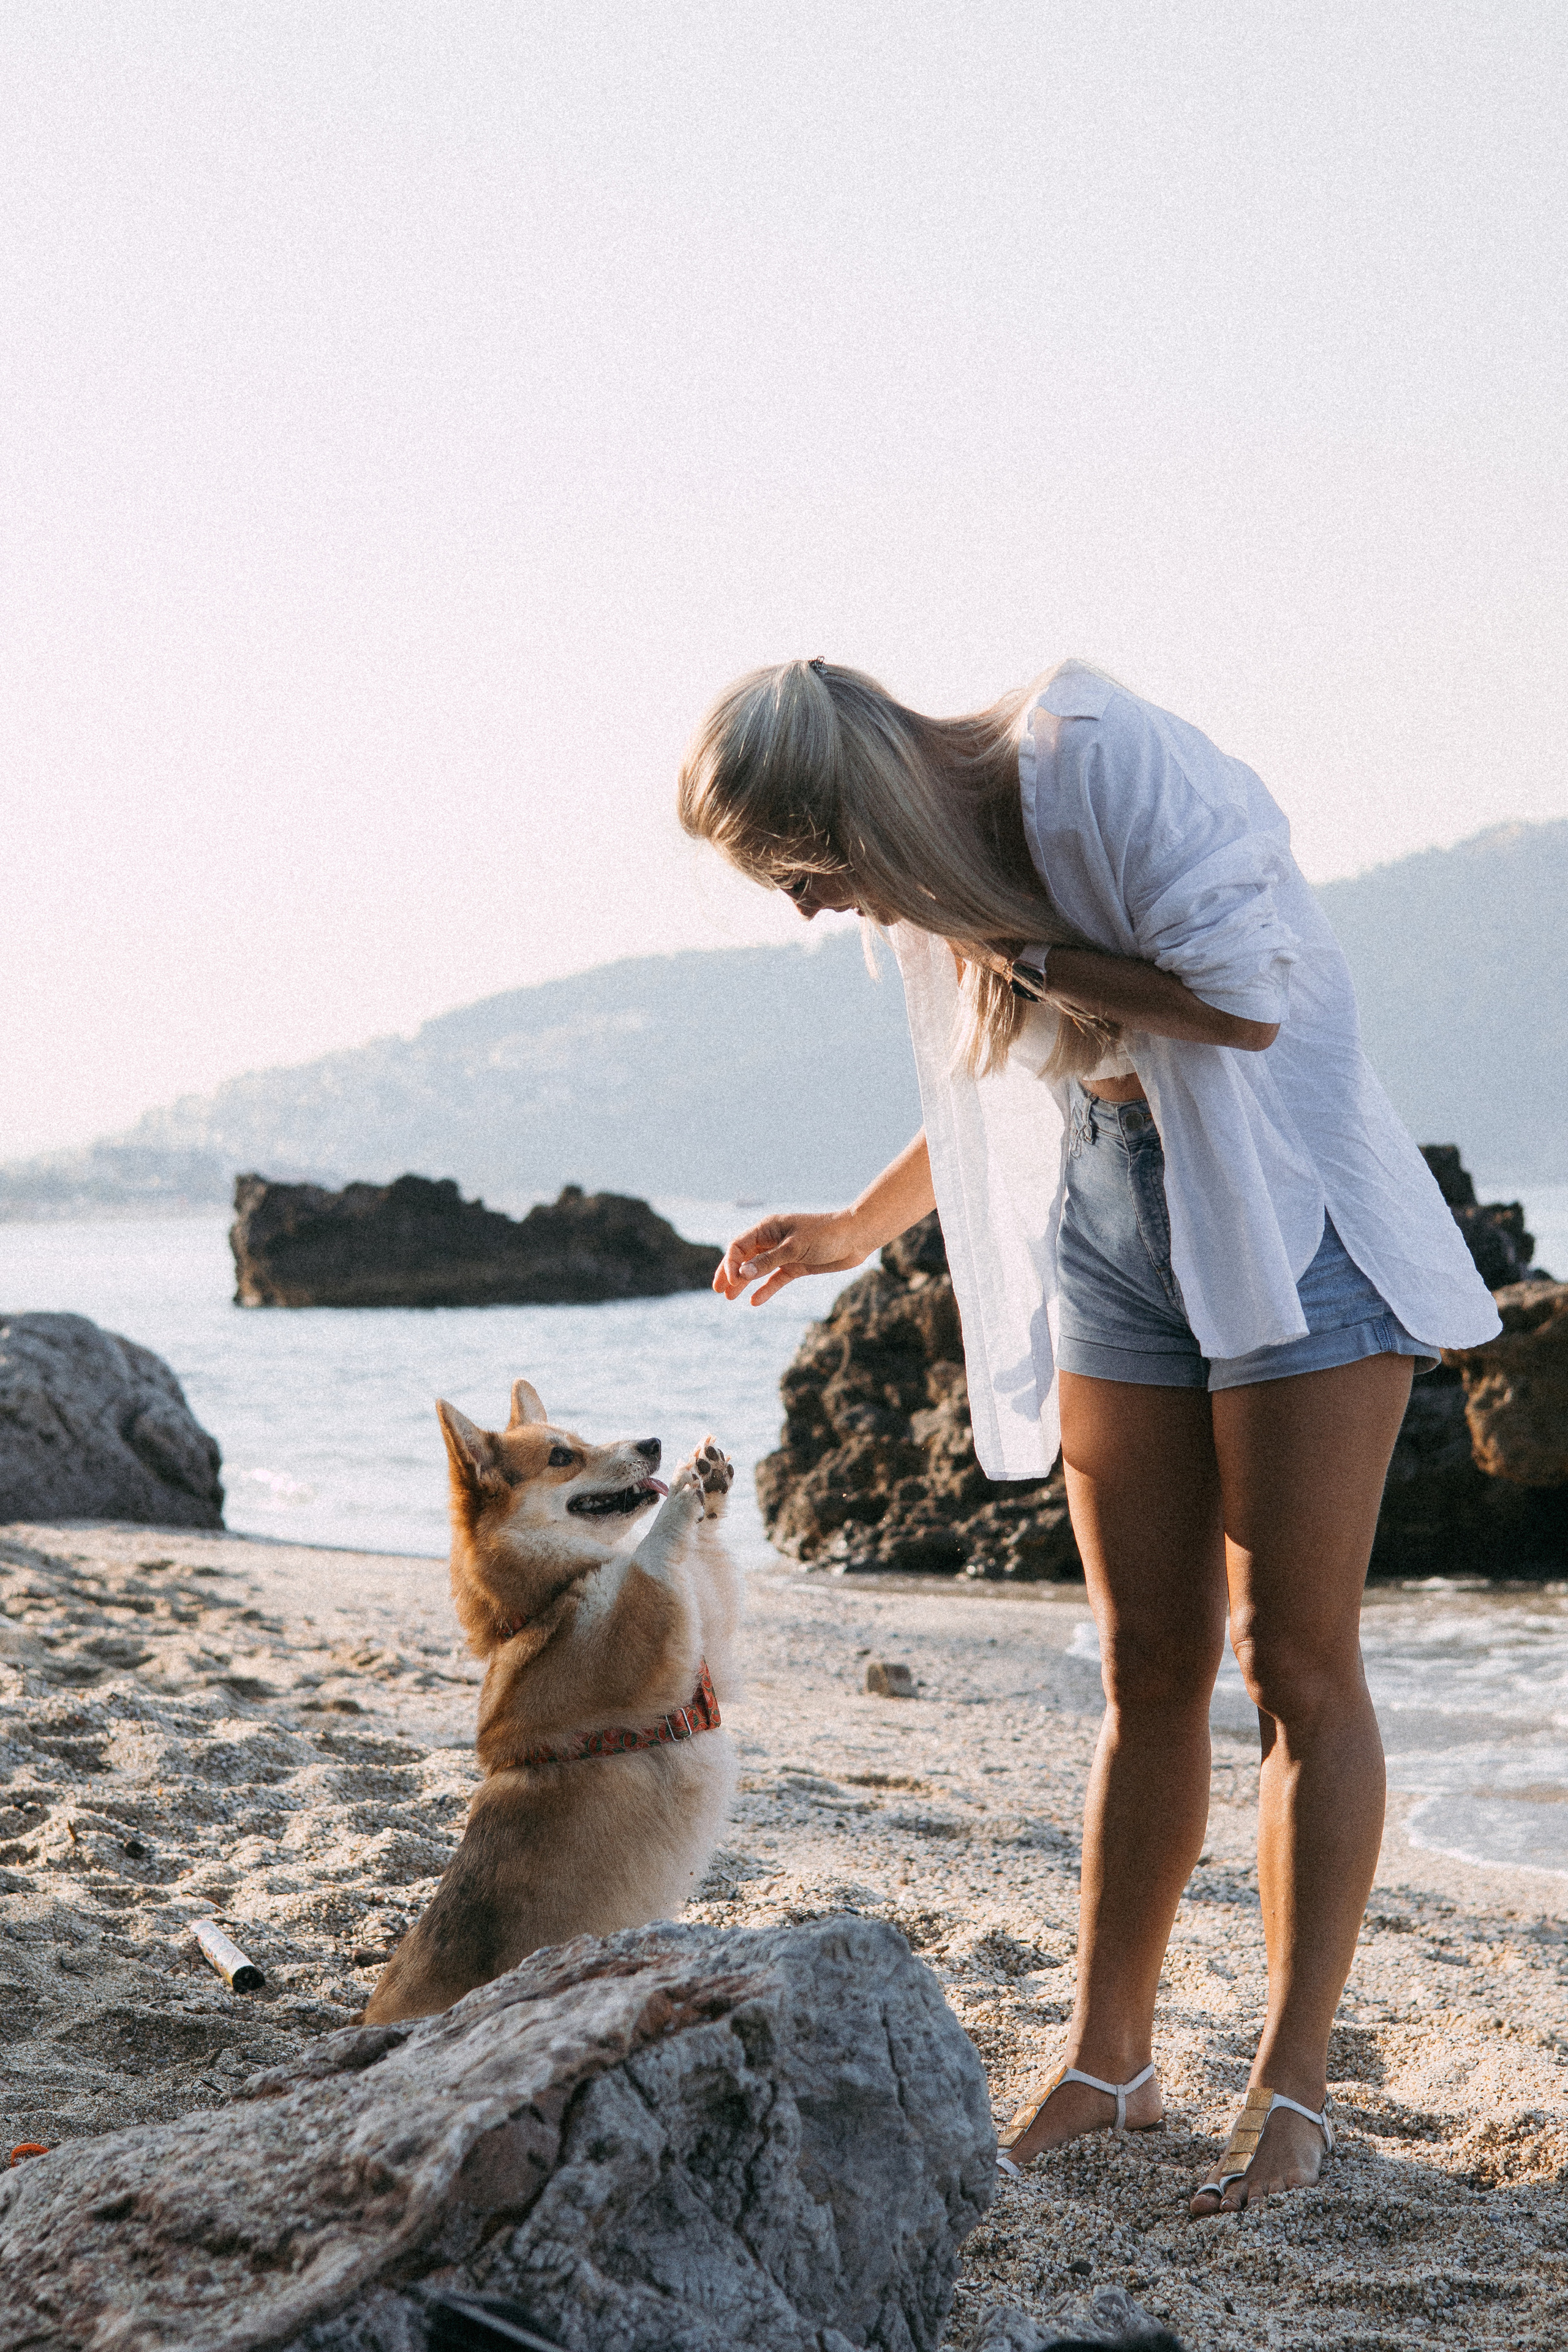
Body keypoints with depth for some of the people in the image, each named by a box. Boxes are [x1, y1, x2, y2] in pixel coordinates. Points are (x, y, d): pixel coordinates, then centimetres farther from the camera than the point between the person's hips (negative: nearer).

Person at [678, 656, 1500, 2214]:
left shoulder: (1099, 759, -19)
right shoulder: (933, 883, 4)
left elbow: (1244, 997, -24)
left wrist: (1022, 947, -17)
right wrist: (856, 1229, 25)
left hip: (1283, 1216, -6)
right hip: (1109, 1242, 6)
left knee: (1296, 1659, -5)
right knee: (1146, 1667, 6)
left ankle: (1292, 2085, 1)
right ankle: (1107, 2057, 13)